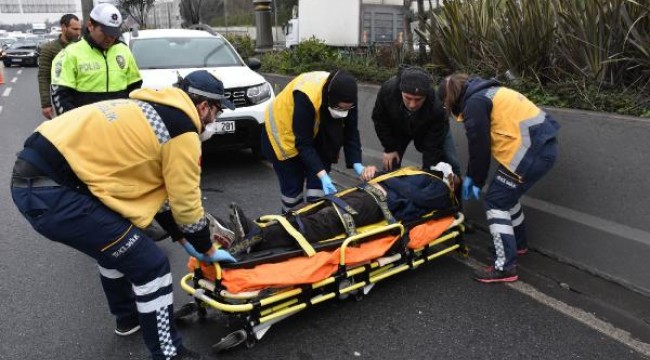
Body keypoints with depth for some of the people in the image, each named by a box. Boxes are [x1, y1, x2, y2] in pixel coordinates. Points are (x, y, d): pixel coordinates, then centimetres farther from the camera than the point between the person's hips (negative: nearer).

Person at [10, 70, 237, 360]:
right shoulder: (183, 131, -7)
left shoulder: (153, 112, 21)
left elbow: (155, 187, 26)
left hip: (33, 174, 10)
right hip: (51, 190, -10)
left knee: (116, 241, 29)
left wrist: (182, 239, 28)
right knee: (150, 265, -2)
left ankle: (128, 316, 48)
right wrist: (208, 250, 14)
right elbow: (186, 203, -2)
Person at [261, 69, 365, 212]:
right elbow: (303, 143, -35)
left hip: (316, 134, 5)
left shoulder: (345, 97, -22)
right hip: (284, 131, -5)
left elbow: (350, 132, -13)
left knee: (318, 185, -3)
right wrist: (322, 174, -41)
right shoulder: (306, 97, -39)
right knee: (293, 186, -3)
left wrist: (357, 164, -25)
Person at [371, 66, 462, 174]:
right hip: (398, 129, 2)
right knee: (390, 165, -2)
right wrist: (389, 148, -15)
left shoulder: (437, 107, -43)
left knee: (451, 165, -9)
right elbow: (379, 119, -16)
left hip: (429, 130, -1)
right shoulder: (388, 89, -36)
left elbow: (433, 147, -35)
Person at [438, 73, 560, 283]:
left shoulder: (474, 103, -11)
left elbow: (480, 146, -11)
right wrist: (471, 176, 21)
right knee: (505, 194, 24)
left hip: (531, 150, -10)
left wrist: (477, 181, 3)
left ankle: (505, 268, -1)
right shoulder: (483, 94, 21)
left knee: (495, 202, -4)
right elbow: (482, 142, 22)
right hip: (543, 145, 10)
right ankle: (517, 242, 42)